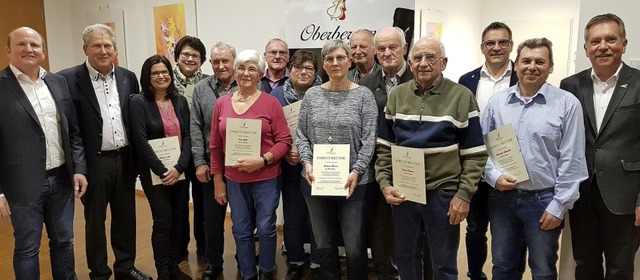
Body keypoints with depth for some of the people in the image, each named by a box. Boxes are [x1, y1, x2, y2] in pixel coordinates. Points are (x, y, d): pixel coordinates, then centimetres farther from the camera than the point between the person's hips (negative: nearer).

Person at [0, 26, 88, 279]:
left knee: (63, 241, 17)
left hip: (62, 179, 4)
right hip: (25, 184, -4)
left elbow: (74, 131, 10)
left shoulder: (58, 82, 7)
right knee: (27, 248, 11)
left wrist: (79, 169, 2)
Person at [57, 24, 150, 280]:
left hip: (124, 160, 4)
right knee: (95, 222, 11)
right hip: (94, 163, -4)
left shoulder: (128, 78, 5)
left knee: (126, 218, 16)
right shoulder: (68, 79, -9)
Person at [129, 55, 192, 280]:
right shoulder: (138, 102, -6)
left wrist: (179, 167, -12)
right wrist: (162, 171, -16)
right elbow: (140, 141, -13)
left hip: (180, 170, 4)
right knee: (163, 220, -2)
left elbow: (187, 136, 2)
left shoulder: (180, 101, 6)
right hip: (154, 172, -4)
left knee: (178, 218, 10)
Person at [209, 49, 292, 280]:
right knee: (241, 231, 13)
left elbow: (284, 140, -8)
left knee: (266, 228, 6)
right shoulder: (222, 103, 2)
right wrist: (218, 181, 6)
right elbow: (215, 146, 6)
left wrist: (262, 160, -21)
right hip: (234, 180, 3)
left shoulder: (270, 102, -7)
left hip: (266, 179, -3)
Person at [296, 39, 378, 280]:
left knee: (355, 246, 5)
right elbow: (301, 134, 5)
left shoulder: (363, 95, -2)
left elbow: (369, 139, -7)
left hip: (353, 182, -3)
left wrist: (356, 171, -16)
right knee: (323, 244, 16)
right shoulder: (312, 94, 6)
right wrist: (307, 163, -9)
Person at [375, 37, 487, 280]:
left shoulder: (462, 97, -5)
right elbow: (385, 146, 8)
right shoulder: (397, 95, 4)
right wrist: (384, 183, -3)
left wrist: (464, 194, -11)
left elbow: (474, 153, -5)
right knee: (405, 257, 18)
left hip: (443, 193, -3)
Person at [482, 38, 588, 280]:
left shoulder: (567, 104, -7)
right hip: (502, 197, 2)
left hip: (544, 199, -2)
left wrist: (559, 205, -8)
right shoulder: (496, 102, 2)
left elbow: (571, 160, -7)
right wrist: (494, 176, -11)